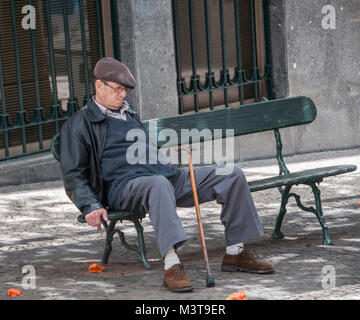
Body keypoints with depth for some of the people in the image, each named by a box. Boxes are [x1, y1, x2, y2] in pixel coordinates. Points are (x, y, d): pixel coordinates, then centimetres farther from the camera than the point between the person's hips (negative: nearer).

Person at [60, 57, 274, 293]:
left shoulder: (129, 114, 27)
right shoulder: (79, 125, 5)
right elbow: (74, 176, -1)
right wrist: (91, 206, -17)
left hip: (168, 175, 7)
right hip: (125, 185, -7)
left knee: (233, 176, -7)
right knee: (158, 184, -44)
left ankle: (235, 253, -2)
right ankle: (171, 265, -54)